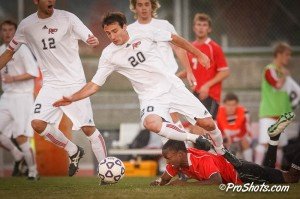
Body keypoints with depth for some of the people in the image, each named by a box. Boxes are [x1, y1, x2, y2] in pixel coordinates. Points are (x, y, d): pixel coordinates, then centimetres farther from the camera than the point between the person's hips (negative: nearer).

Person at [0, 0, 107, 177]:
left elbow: (91, 39, -14)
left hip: (74, 83, -3)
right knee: (38, 124, -14)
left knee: (88, 128, -7)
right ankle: (74, 152, 8)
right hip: (51, 84, 3)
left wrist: (94, 41, -39)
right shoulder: (27, 25, 2)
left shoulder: (67, 18, -7)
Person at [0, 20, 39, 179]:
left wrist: (13, 78, -22)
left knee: (21, 138, -11)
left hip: (22, 96, -7)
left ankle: (33, 172, 2)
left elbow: (33, 73, -15)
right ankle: (17, 156, 19)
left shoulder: (21, 49, -10)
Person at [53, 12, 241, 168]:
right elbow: (95, 85, -1)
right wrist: (72, 98, -15)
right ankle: (193, 139, -13)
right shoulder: (109, 55, -7)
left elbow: (175, 39, 5)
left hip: (172, 86, 1)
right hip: (151, 96, 0)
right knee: (151, 123, -35)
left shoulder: (144, 33, -9)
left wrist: (199, 55, 10)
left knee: (207, 123, -3)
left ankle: (222, 152, 29)